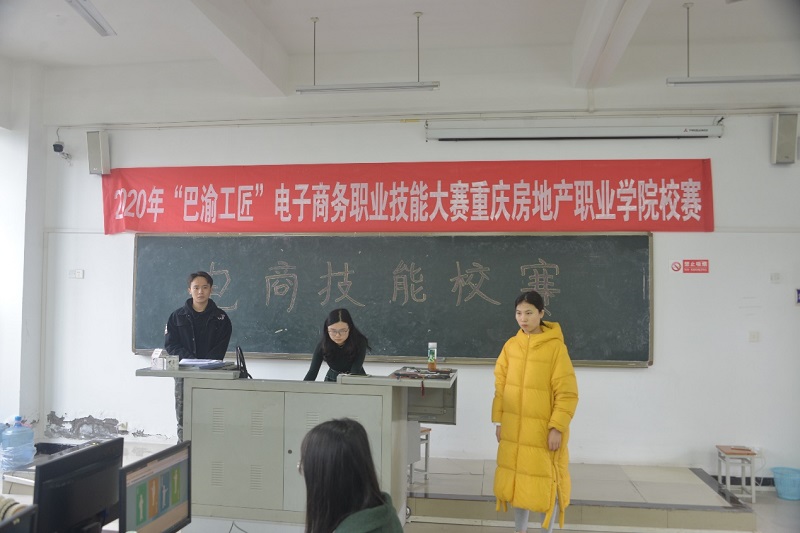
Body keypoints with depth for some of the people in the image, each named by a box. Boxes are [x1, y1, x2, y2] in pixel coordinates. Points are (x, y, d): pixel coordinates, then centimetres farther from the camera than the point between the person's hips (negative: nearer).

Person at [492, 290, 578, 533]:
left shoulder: (555, 346, -11)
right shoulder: (511, 345, 3)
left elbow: (567, 393, -11)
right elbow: (500, 386, 8)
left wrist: (557, 427, -15)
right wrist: (499, 421, 6)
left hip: (544, 429, -4)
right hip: (514, 428, 5)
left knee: (546, 483, 5)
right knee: (518, 480, 13)